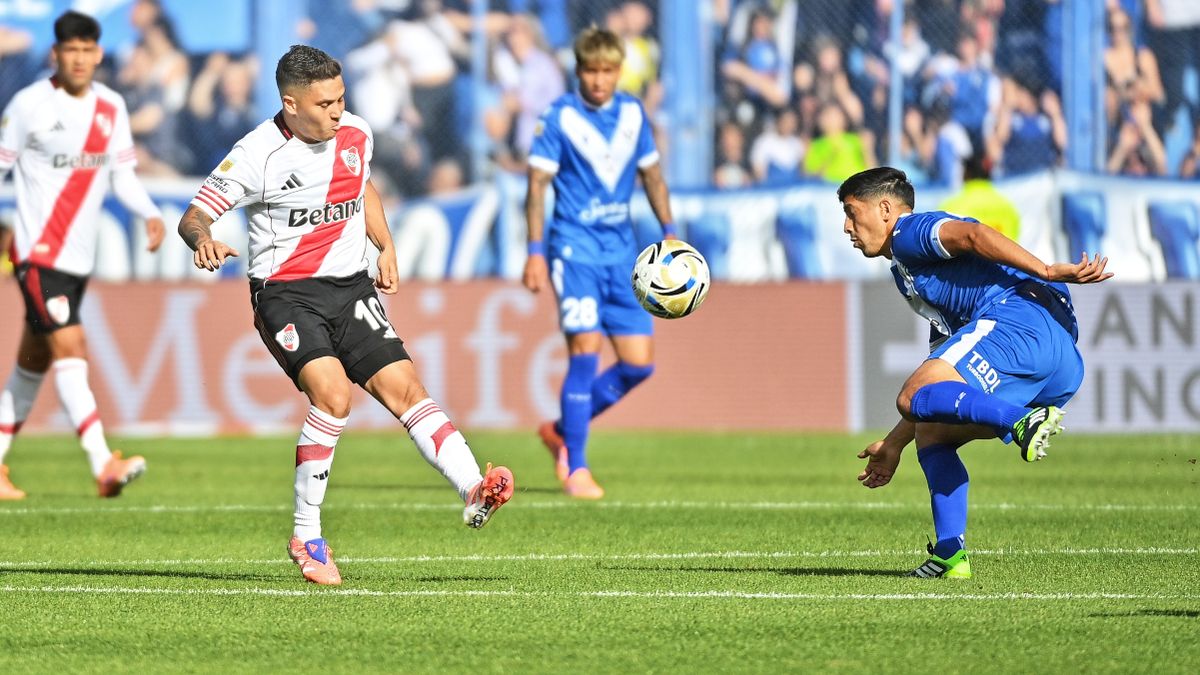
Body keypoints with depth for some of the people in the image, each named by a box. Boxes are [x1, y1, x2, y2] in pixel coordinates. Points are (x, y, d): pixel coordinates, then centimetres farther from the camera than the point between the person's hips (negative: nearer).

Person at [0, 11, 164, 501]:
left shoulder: (111, 108, 7)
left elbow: (122, 175, 12)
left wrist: (150, 214, -5)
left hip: (80, 256, 6)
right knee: (68, 348, -18)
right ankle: (104, 466, -26)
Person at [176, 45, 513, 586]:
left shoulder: (356, 134, 5)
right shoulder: (258, 154, -13)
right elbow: (193, 216, -12)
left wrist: (386, 248, 18)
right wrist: (204, 241, -35)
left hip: (350, 286, 6)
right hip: (285, 293, -6)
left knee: (404, 388, -7)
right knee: (333, 393, -24)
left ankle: (474, 493, -14)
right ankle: (305, 537, -15)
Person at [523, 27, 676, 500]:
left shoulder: (633, 114, 7)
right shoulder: (560, 117, -6)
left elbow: (651, 175, 18)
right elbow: (538, 183, -6)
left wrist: (670, 233, 11)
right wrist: (536, 251, -13)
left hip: (621, 248, 5)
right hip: (575, 246, -5)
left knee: (639, 363, 1)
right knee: (585, 349, -16)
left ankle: (563, 431, 20)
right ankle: (575, 467, -6)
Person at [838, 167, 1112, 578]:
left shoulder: (910, 232, 11)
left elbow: (969, 234, -11)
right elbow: (940, 385, 41)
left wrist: (1045, 271, -21)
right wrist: (894, 445, 43)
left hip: (1019, 314, -9)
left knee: (915, 398, -22)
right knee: (930, 431, 17)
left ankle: (1024, 423, -40)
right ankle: (950, 556, 4)